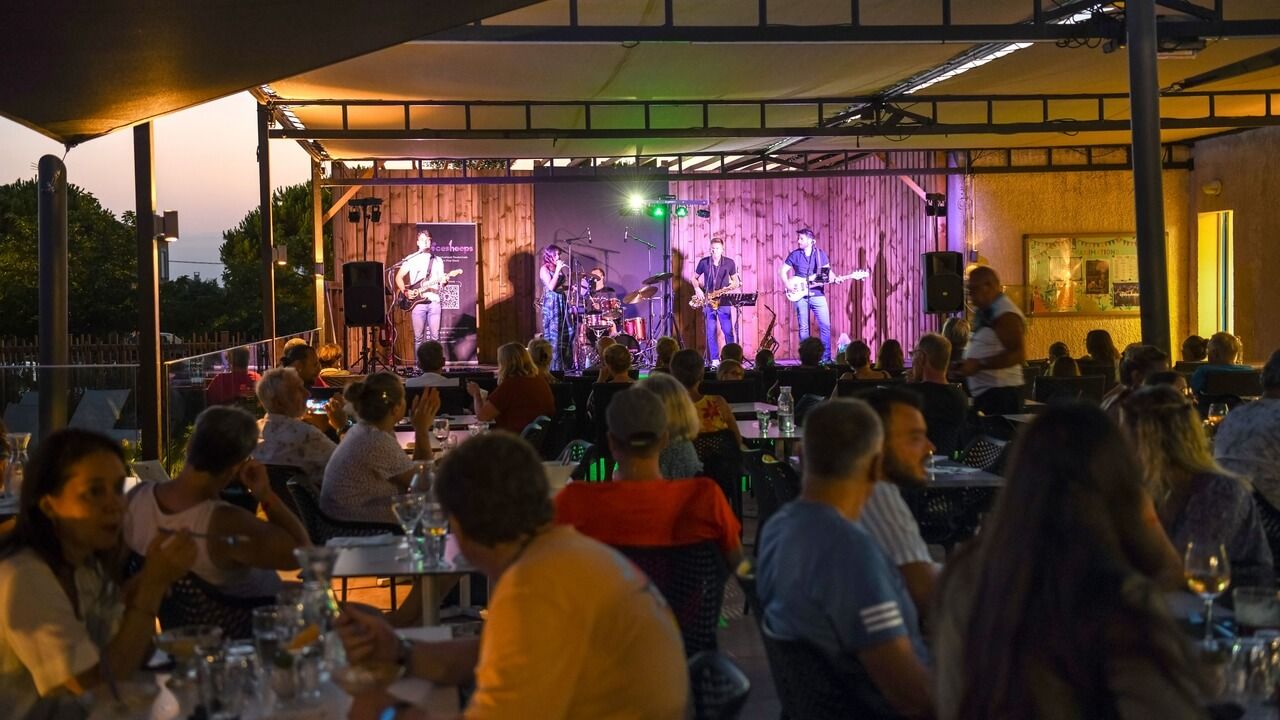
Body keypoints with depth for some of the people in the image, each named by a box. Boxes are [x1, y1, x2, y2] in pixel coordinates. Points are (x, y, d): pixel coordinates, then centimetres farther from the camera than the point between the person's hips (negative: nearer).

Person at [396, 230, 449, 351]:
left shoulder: (437, 260, 13)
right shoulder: (411, 259, 4)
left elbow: (441, 281, 14)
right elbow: (398, 277, 5)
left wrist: (444, 281, -10)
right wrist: (405, 291, -9)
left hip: (434, 301, 2)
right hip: (417, 302, -2)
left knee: (435, 336, 0)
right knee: (418, 337, -1)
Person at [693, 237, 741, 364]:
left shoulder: (729, 263, 2)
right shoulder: (703, 262, 3)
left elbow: (736, 281, 10)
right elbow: (694, 278, 14)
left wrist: (728, 288, -9)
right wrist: (697, 289, -5)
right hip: (708, 300, 1)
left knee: (728, 330, -5)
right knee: (711, 331, -1)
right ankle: (714, 360, 2)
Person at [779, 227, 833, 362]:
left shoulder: (820, 254, 5)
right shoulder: (795, 254, 4)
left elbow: (827, 272, 10)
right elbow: (782, 270, 7)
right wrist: (788, 285, -7)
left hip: (817, 294, 0)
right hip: (801, 295, 0)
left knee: (825, 325, -6)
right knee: (803, 327, 2)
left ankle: (826, 357, 0)